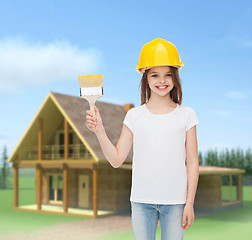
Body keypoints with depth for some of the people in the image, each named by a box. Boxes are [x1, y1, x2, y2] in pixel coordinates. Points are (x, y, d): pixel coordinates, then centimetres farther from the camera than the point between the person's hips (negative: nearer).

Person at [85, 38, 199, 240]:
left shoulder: (186, 115, 0)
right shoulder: (135, 115, 1)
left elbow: (192, 162, 2)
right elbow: (117, 159, 0)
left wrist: (189, 202, -1)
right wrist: (99, 130, -11)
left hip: (175, 200, 0)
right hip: (142, 200, 1)